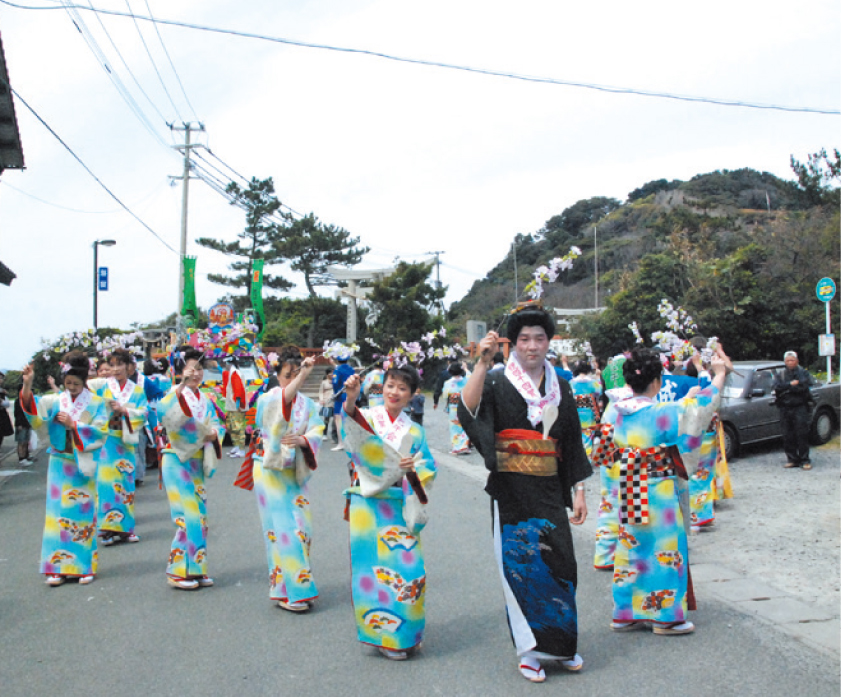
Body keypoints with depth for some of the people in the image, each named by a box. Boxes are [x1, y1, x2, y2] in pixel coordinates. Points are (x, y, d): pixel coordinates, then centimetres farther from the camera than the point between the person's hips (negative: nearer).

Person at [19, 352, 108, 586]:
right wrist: (27, 386, -26)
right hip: (60, 465, 2)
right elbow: (35, 409, -12)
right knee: (58, 513, 1)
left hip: (84, 465, -2)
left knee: (83, 513, 2)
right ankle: (59, 567, 7)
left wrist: (73, 425, -14)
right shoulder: (56, 401, 5)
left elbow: (100, 432, -8)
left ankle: (85, 566, 11)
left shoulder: (96, 404, 1)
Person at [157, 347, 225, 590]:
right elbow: (163, 411, -32)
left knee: (199, 515, 9)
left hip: (197, 463, 7)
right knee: (187, 515, -9)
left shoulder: (204, 400, 12)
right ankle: (179, 571, 1)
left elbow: (217, 424, 14)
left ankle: (196, 568, 18)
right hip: (178, 461, -7)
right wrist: (180, 389, -47)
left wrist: (214, 433, -10)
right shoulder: (176, 395, -10)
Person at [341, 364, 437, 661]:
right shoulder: (368, 417, 1)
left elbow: (429, 468, 8)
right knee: (374, 564, -2)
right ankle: (383, 634, 13)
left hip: (401, 506, 3)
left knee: (408, 565, -1)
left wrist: (413, 470, -14)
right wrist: (351, 399, -44)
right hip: (369, 504, -3)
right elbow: (353, 424, -23)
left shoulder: (414, 431, 11)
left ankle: (405, 632, 18)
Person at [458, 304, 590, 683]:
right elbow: (468, 409, -24)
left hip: (549, 490, 4)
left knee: (558, 562, 5)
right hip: (511, 491, -3)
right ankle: (528, 649, 14)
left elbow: (572, 444, 13)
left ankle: (560, 644, 23)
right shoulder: (497, 382, -3)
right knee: (519, 564, 0)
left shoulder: (560, 388, 10)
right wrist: (482, 363, -32)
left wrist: (578, 491, 10)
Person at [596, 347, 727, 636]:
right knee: (664, 548, 6)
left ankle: (626, 613, 21)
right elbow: (701, 406, -11)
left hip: (628, 491, 6)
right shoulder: (660, 412, -19)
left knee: (631, 547, 14)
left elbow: (604, 452, 10)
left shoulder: (614, 411, -2)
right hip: (659, 493, -6)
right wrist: (719, 374, 2)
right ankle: (665, 615, 13)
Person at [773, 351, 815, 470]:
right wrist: (791, 384, -14)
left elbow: (804, 387, -10)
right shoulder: (780, 374, 14)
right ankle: (792, 459, 11)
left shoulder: (803, 372, 6)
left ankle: (804, 460, -1)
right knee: (787, 436, 3)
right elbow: (777, 387, -4)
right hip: (785, 408, 3)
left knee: (802, 434, -6)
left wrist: (786, 388, -9)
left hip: (800, 407, -3)